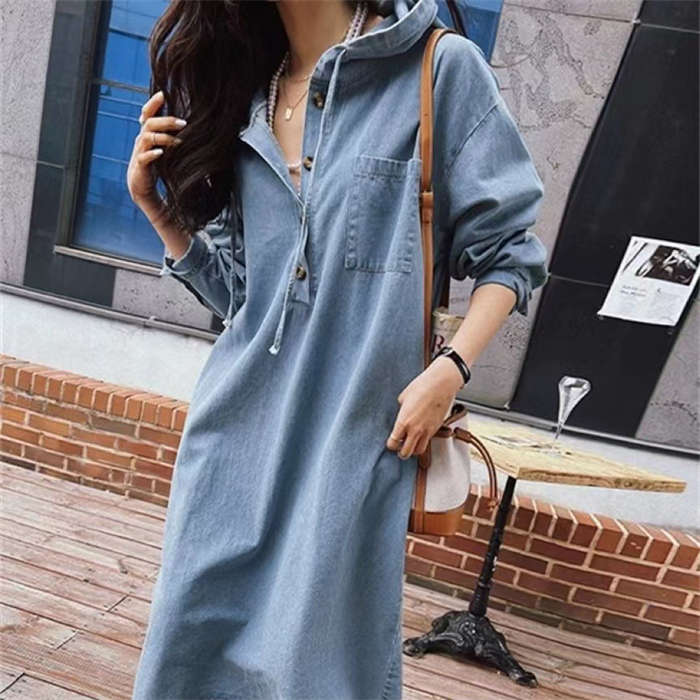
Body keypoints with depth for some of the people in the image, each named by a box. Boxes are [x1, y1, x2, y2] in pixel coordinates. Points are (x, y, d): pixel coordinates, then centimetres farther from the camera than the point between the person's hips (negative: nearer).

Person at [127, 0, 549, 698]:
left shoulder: (441, 69, -3)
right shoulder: (244, 96, 13)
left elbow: (507, 251, -1)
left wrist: (448, 370, -13)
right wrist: (156, 205, 5)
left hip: (355, 432, -4)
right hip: (236, 430, 5)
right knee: (196, 640, 14)